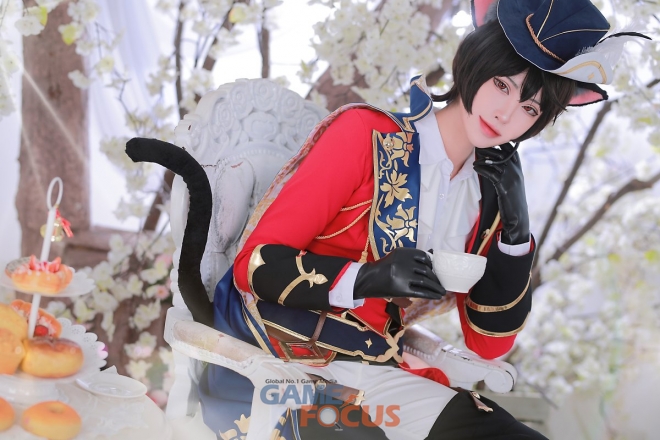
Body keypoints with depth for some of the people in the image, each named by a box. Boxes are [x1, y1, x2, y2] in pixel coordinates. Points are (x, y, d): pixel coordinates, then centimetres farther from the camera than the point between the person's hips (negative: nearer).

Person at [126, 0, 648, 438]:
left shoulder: (488, 196, 8)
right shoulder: (367, 135, -9)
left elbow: (489, 344, 9)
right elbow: (259, 265, -10)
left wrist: (515, 234, -3)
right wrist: (367, 278, -26)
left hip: (375, 371, 6)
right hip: (269, 354, -5)